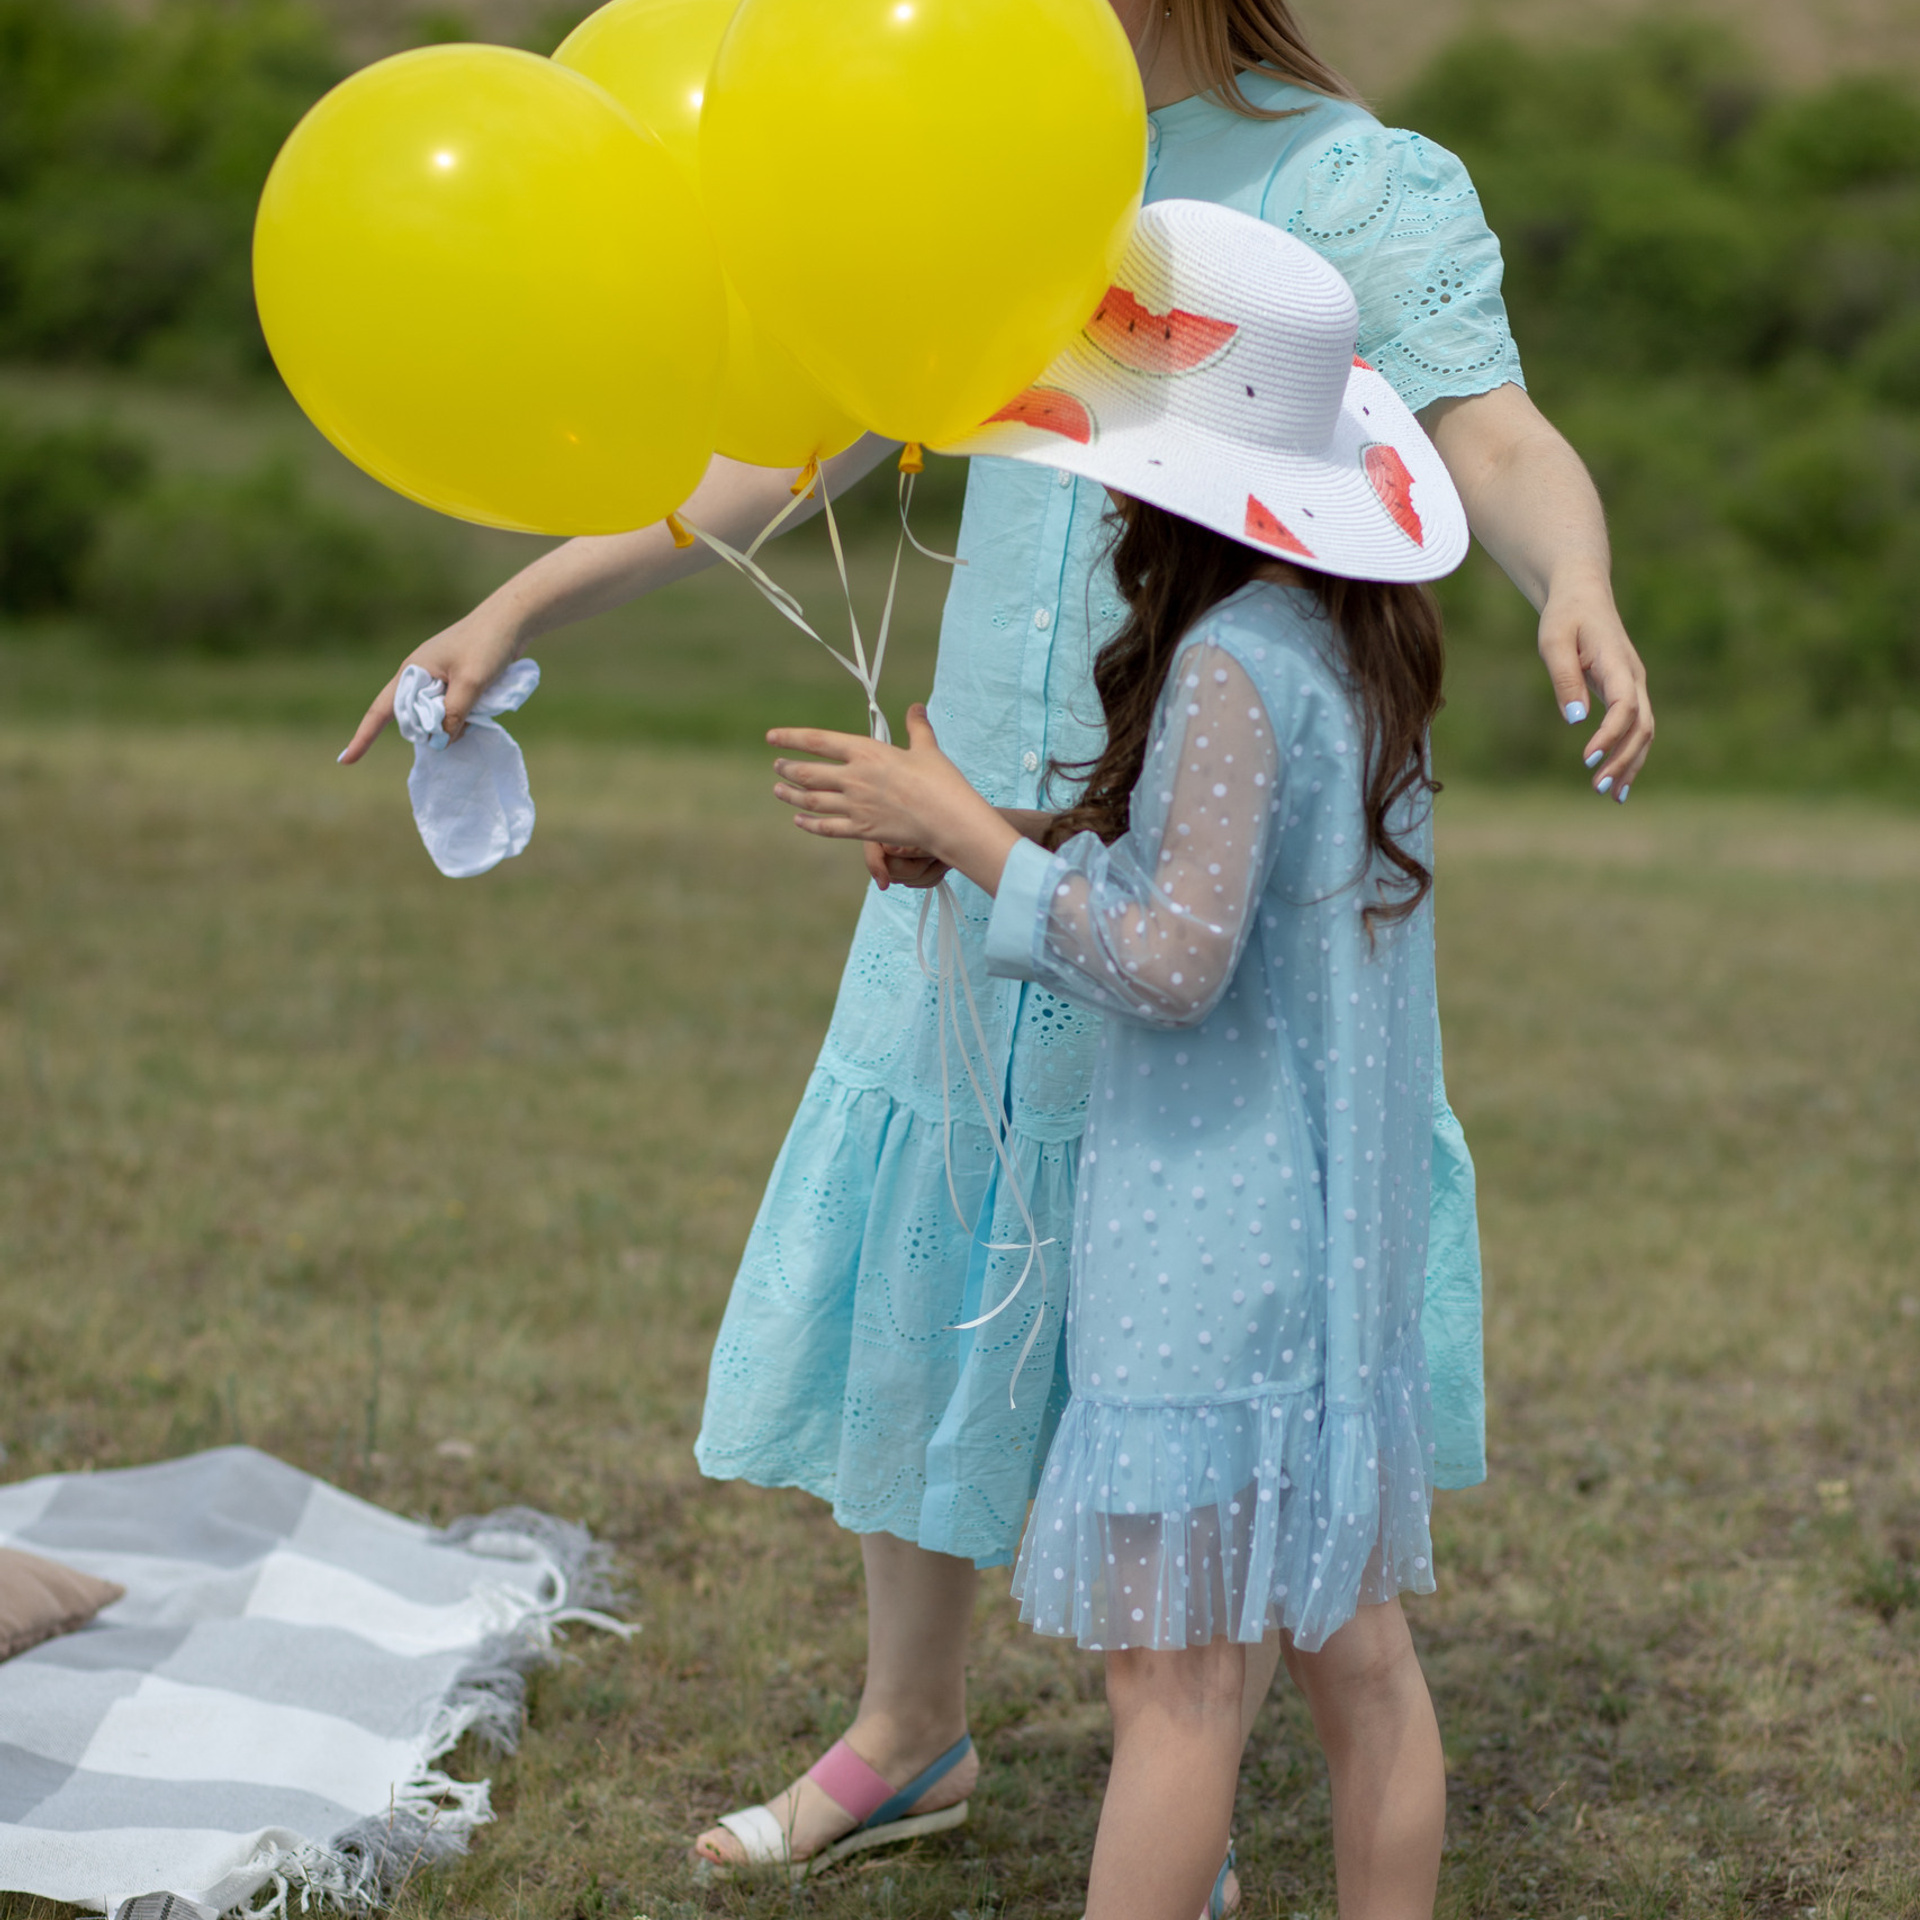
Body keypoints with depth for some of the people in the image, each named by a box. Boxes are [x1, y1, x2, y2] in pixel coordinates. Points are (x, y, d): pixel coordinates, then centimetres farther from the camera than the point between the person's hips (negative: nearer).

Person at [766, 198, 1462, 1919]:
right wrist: (1034, 836, 10)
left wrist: (963, 827, -14)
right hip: (1336, 1232, 9)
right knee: (1352, 1646, 14)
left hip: (1214, 1237, -9)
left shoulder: (1233, 667, -19)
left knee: (1171, 1668, -3)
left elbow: (1172, 959, -22)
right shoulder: (1353, 638, 8)